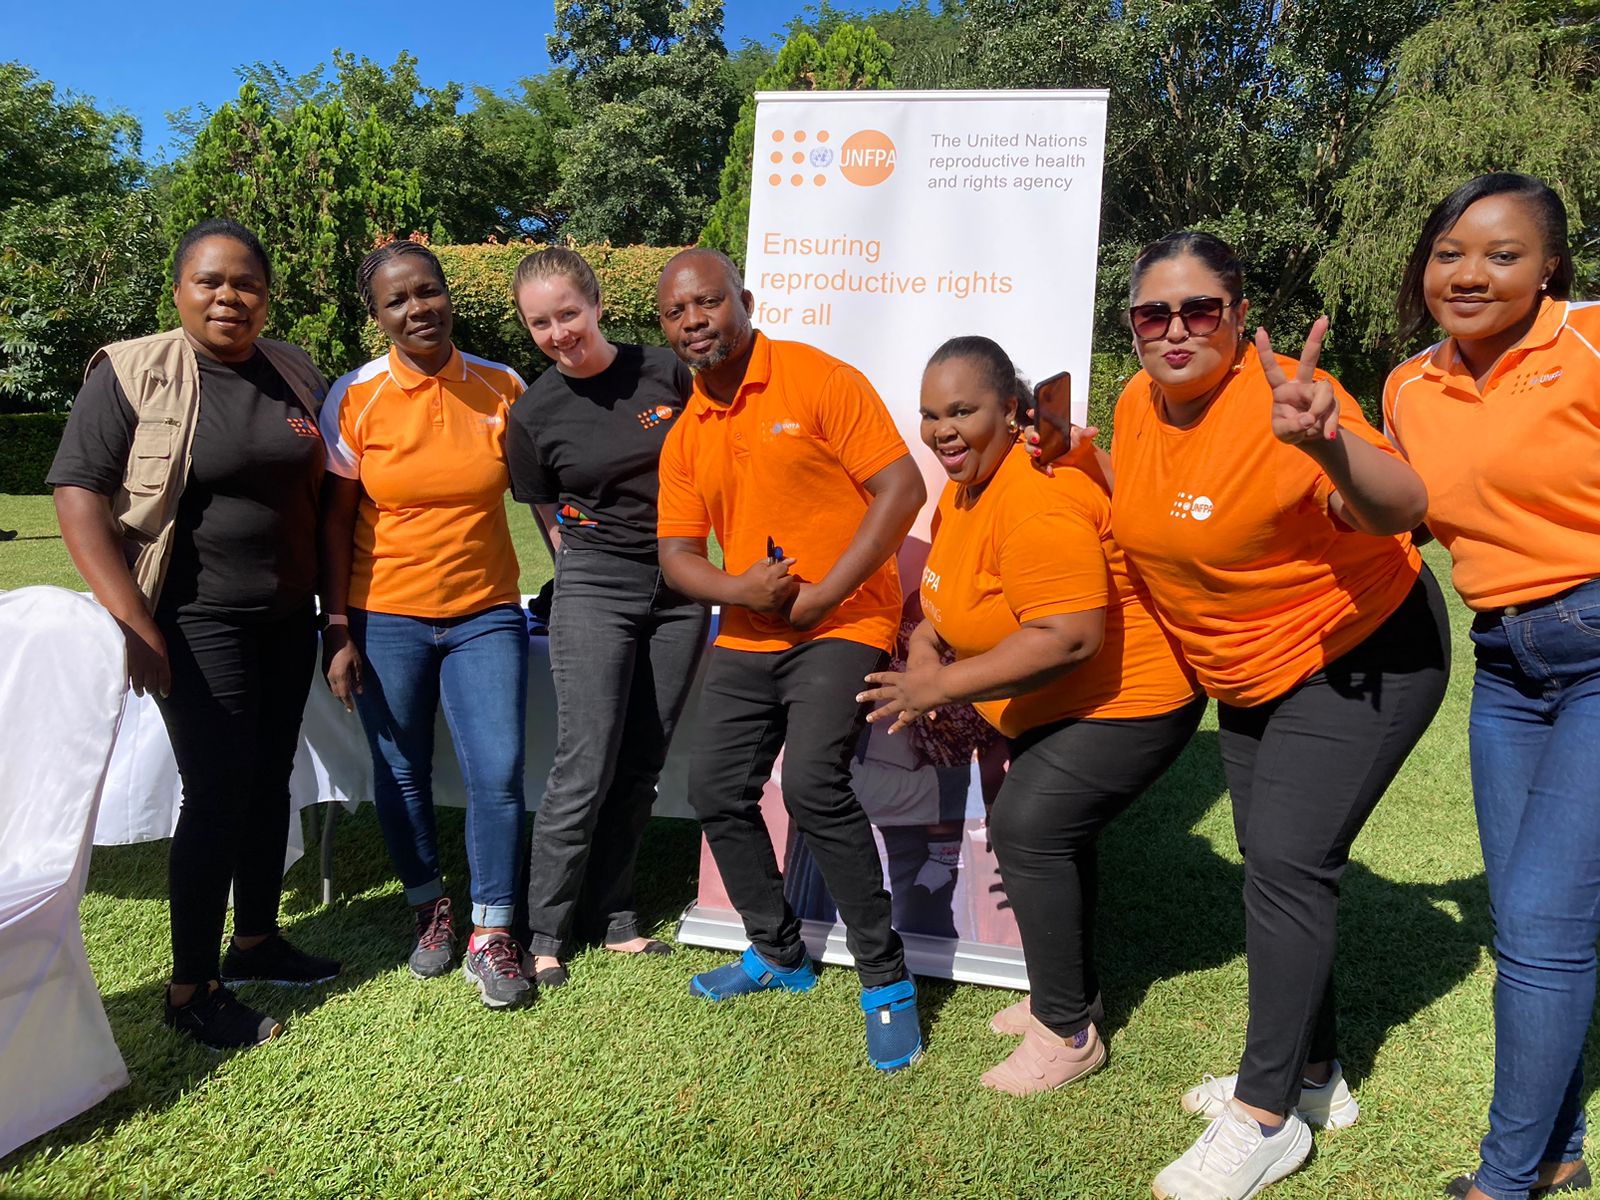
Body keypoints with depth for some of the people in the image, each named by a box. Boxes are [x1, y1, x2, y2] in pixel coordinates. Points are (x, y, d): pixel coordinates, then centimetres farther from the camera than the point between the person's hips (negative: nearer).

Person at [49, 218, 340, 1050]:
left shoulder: (295, 374, 6)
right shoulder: (132, 374, -8)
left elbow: (321, 485, 14)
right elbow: (78, 494, -11)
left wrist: (331, 598, 10)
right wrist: (132, 621, -17)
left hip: (289, 616, 5)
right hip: (197, 622, -5)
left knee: (270, 780, 12)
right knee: (218, 793, -5)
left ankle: (257, 941, 30)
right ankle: (191, 990, 9)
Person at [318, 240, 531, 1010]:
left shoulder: (502, 387, -1)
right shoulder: (356, 397, -4)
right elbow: (335, 521, -1)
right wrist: (338, 630, -5)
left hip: (485, 613, 0)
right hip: (386, 619, 0)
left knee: (499, 773, -7)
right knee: (401, 775, 11)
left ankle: (491, 934, 11)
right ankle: (428, 907, 35)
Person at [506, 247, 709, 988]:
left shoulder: (664, 373, 0)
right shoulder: (534, 415, -3)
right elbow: (551, 521, 8)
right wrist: (595, 563, 5)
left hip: (679, 586, 3)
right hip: (593, 591, -2)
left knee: (642, 765, 9)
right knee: (585, 770, -6)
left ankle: (610, 914, 24)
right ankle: (546, 932, 11)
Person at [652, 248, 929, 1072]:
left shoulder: (818, 380, -9)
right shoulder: (685, 438, 10)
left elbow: (902, 488, -15)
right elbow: (676, 555, 8)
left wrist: (822, 595, -17)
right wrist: (738, 589, -15)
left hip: (841, 625, -7)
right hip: (746, 636, 7)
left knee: (813, 784, -23)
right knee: (716, 789, 6)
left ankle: (886, 980, -4)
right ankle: (778, 953, 28)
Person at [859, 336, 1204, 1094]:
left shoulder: (1036, 498, -29)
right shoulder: (968, 482, 3)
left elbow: (1069, 637, -35)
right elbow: (949, 587, 16)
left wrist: (943, 685, -29)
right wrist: (922, 649, -5)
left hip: (1128, 698, -11)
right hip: (1057, 707, 11)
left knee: (1028, 829, -16)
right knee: (1052, 834, 18)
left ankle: (1069, 1032, 2)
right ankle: (1073, 996, 38)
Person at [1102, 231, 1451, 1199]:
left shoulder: (1282, 400, -26)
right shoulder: (1139, 403, -5)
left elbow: (1403, 511, -39)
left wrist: (1328, 442, -58)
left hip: (1363, 652, -8)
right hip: (1249, 674, 8)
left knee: (1288, 862, -13)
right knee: (1274, 864, 13)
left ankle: (1265, 1119, 2)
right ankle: (1312, 1076, 30)